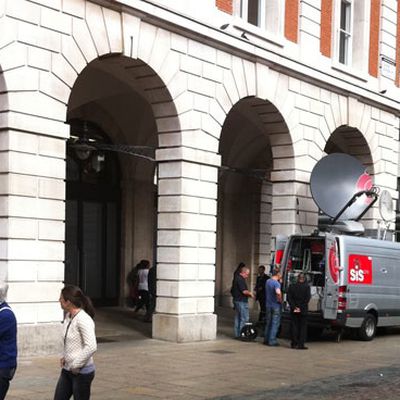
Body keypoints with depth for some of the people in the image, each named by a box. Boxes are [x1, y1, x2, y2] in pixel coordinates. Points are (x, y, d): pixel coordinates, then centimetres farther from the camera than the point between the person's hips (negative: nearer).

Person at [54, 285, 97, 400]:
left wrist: (76, 365, -20)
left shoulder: (83, 319, -21)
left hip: (82, 372, -9)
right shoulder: (68, 316, 6)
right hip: (67, 370, 9)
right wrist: (64, 356, 10)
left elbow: (91, 347, -28)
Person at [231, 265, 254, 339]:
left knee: (238, 318, 13)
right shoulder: (240, 279, -17)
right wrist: (250, 293, -4)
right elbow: (244, 291, -21)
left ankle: (237, 334, 17)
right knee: (244, 318, -6)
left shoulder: (236, 278, 15)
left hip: (236, 300, 10)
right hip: (242, 301, -10)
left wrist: (248, 293, 19)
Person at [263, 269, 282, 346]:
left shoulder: (267, 281, 6)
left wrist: (279, 280, 14)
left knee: (268, 323, 15)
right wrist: (280, 300, -18)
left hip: (268, 305, 7)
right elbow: (278, 292, -36)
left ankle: (266, 339, 20)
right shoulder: (276, 283, -19)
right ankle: (272, 341, -1)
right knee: (275, 324, -1)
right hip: (276, 306, -7)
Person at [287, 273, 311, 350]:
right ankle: (301, 344, -2)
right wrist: (301, 308, -10)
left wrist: (294, 307, -5)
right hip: (303, 311, -2)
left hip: (294, 311, 2)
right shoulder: (306, 287, -6)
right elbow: (307, 298, -12)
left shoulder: (292, 286, 2)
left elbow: (289, 298, -3)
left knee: (294, 326, 9)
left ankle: (294, 344, 9)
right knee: (302, 327, 3)